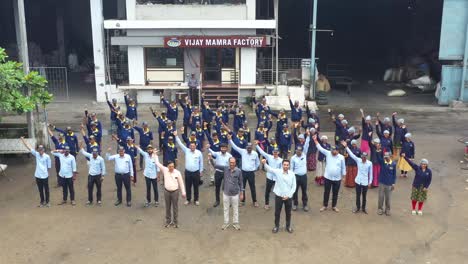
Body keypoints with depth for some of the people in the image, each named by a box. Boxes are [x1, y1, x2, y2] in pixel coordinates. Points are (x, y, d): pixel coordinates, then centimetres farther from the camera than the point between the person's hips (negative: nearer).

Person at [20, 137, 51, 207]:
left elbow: (49, 166, -4)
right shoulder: (36, 154, 0)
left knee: (46, 189, 11)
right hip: (38, 176, 4)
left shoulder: (47, 156, -10)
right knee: (40, 190, 15)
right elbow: (29, 147, 0)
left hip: (45, 176, -4)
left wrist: (45, 172, -2)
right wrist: (23, 140, -1)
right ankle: (42, 201, 29)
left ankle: (47, 201, 26)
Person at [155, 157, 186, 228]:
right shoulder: (165, 170, -6)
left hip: (175, 191, -2)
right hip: (167, 191, 2)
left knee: (175, 207, 8)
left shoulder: (177, 172, -10)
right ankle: (168, 221, 28)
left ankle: (175, 222, 22)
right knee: (167, 207, 13)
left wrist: (183, 192, -2)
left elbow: (181, 183, -3)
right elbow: (157, 163, -3)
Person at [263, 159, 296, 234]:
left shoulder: (292, 174, -5)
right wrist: (265, 163, -47)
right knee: (277, 212, 11)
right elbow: (269, 169, -26)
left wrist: (288, 195, -10)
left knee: (288, 213, 15)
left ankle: (288, 226, 34)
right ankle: (276, 226, 30)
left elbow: (294, 186, -2)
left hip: (288, 197, 1)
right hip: (279, 196, -1)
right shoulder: (277, 171, -9)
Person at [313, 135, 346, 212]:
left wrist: (343, 176, 4)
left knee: (335, 193, 12)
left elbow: (343, 167, 2)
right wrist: (315, 140, -18)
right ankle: (325, 206, 27)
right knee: (326, 192, 11)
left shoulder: (341, 157, -7)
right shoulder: (328, 153, -5)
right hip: (328, 178, 1)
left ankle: (334, 206, 29)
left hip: (337, 179, 0)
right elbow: (320, 148, -9)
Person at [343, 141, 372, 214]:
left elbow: (370, 173, -2)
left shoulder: (369, 163, -9)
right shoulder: (358, 160, -6)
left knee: (364, 196, 13)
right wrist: (346, 147, -21)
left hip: (365, 182, -1)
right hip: (358, 181, 1)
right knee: (358, 195, 12)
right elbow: (351, 154, -12)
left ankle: (363, 208, 30)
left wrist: (370, 182, -1)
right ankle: (358, 207, 28)